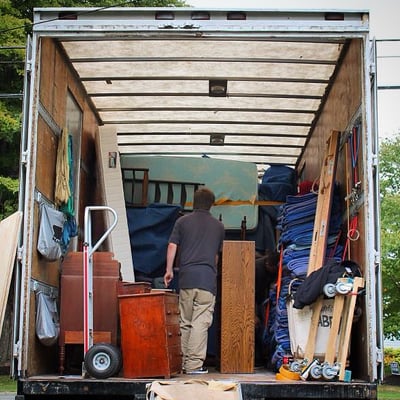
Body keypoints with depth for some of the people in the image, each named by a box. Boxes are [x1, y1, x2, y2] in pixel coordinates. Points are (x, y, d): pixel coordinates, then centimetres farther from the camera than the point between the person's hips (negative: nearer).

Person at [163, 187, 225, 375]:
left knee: (185, 323, 10)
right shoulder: (218, 226, 12)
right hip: (208, 279, -1)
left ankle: (185, 363, 16)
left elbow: (172, 246, 4)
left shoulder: (182, 221, 9)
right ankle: (194, 365, -10)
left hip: (186, 278, 1)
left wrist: (169, 270, 14)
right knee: (200, 323, -6)